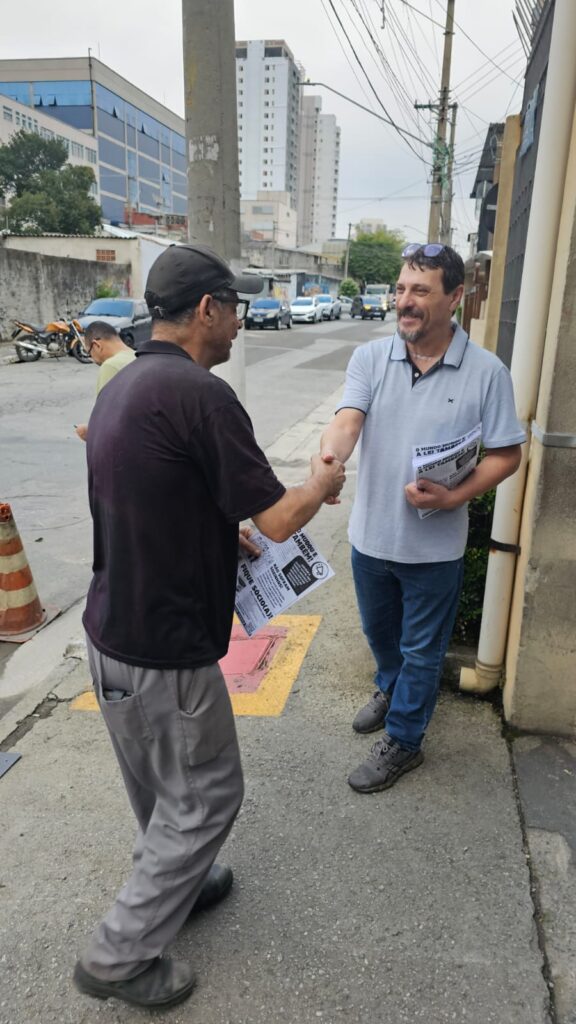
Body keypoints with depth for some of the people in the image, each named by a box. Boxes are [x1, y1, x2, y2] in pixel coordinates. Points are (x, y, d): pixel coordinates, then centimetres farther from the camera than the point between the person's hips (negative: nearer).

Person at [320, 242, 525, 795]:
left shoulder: (486, 371, -11)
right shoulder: (370, 358, -6)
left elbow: (506, 454, -6)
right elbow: (346, 421, -21)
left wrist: (454, 497, -22)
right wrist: (328, 460, -43)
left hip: (434, 545, -3)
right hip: (371, 535, 3)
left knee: (421, 649, 14)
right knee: (379, 631, 26)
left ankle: (402, 741, 35)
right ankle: (390, 689, 56)